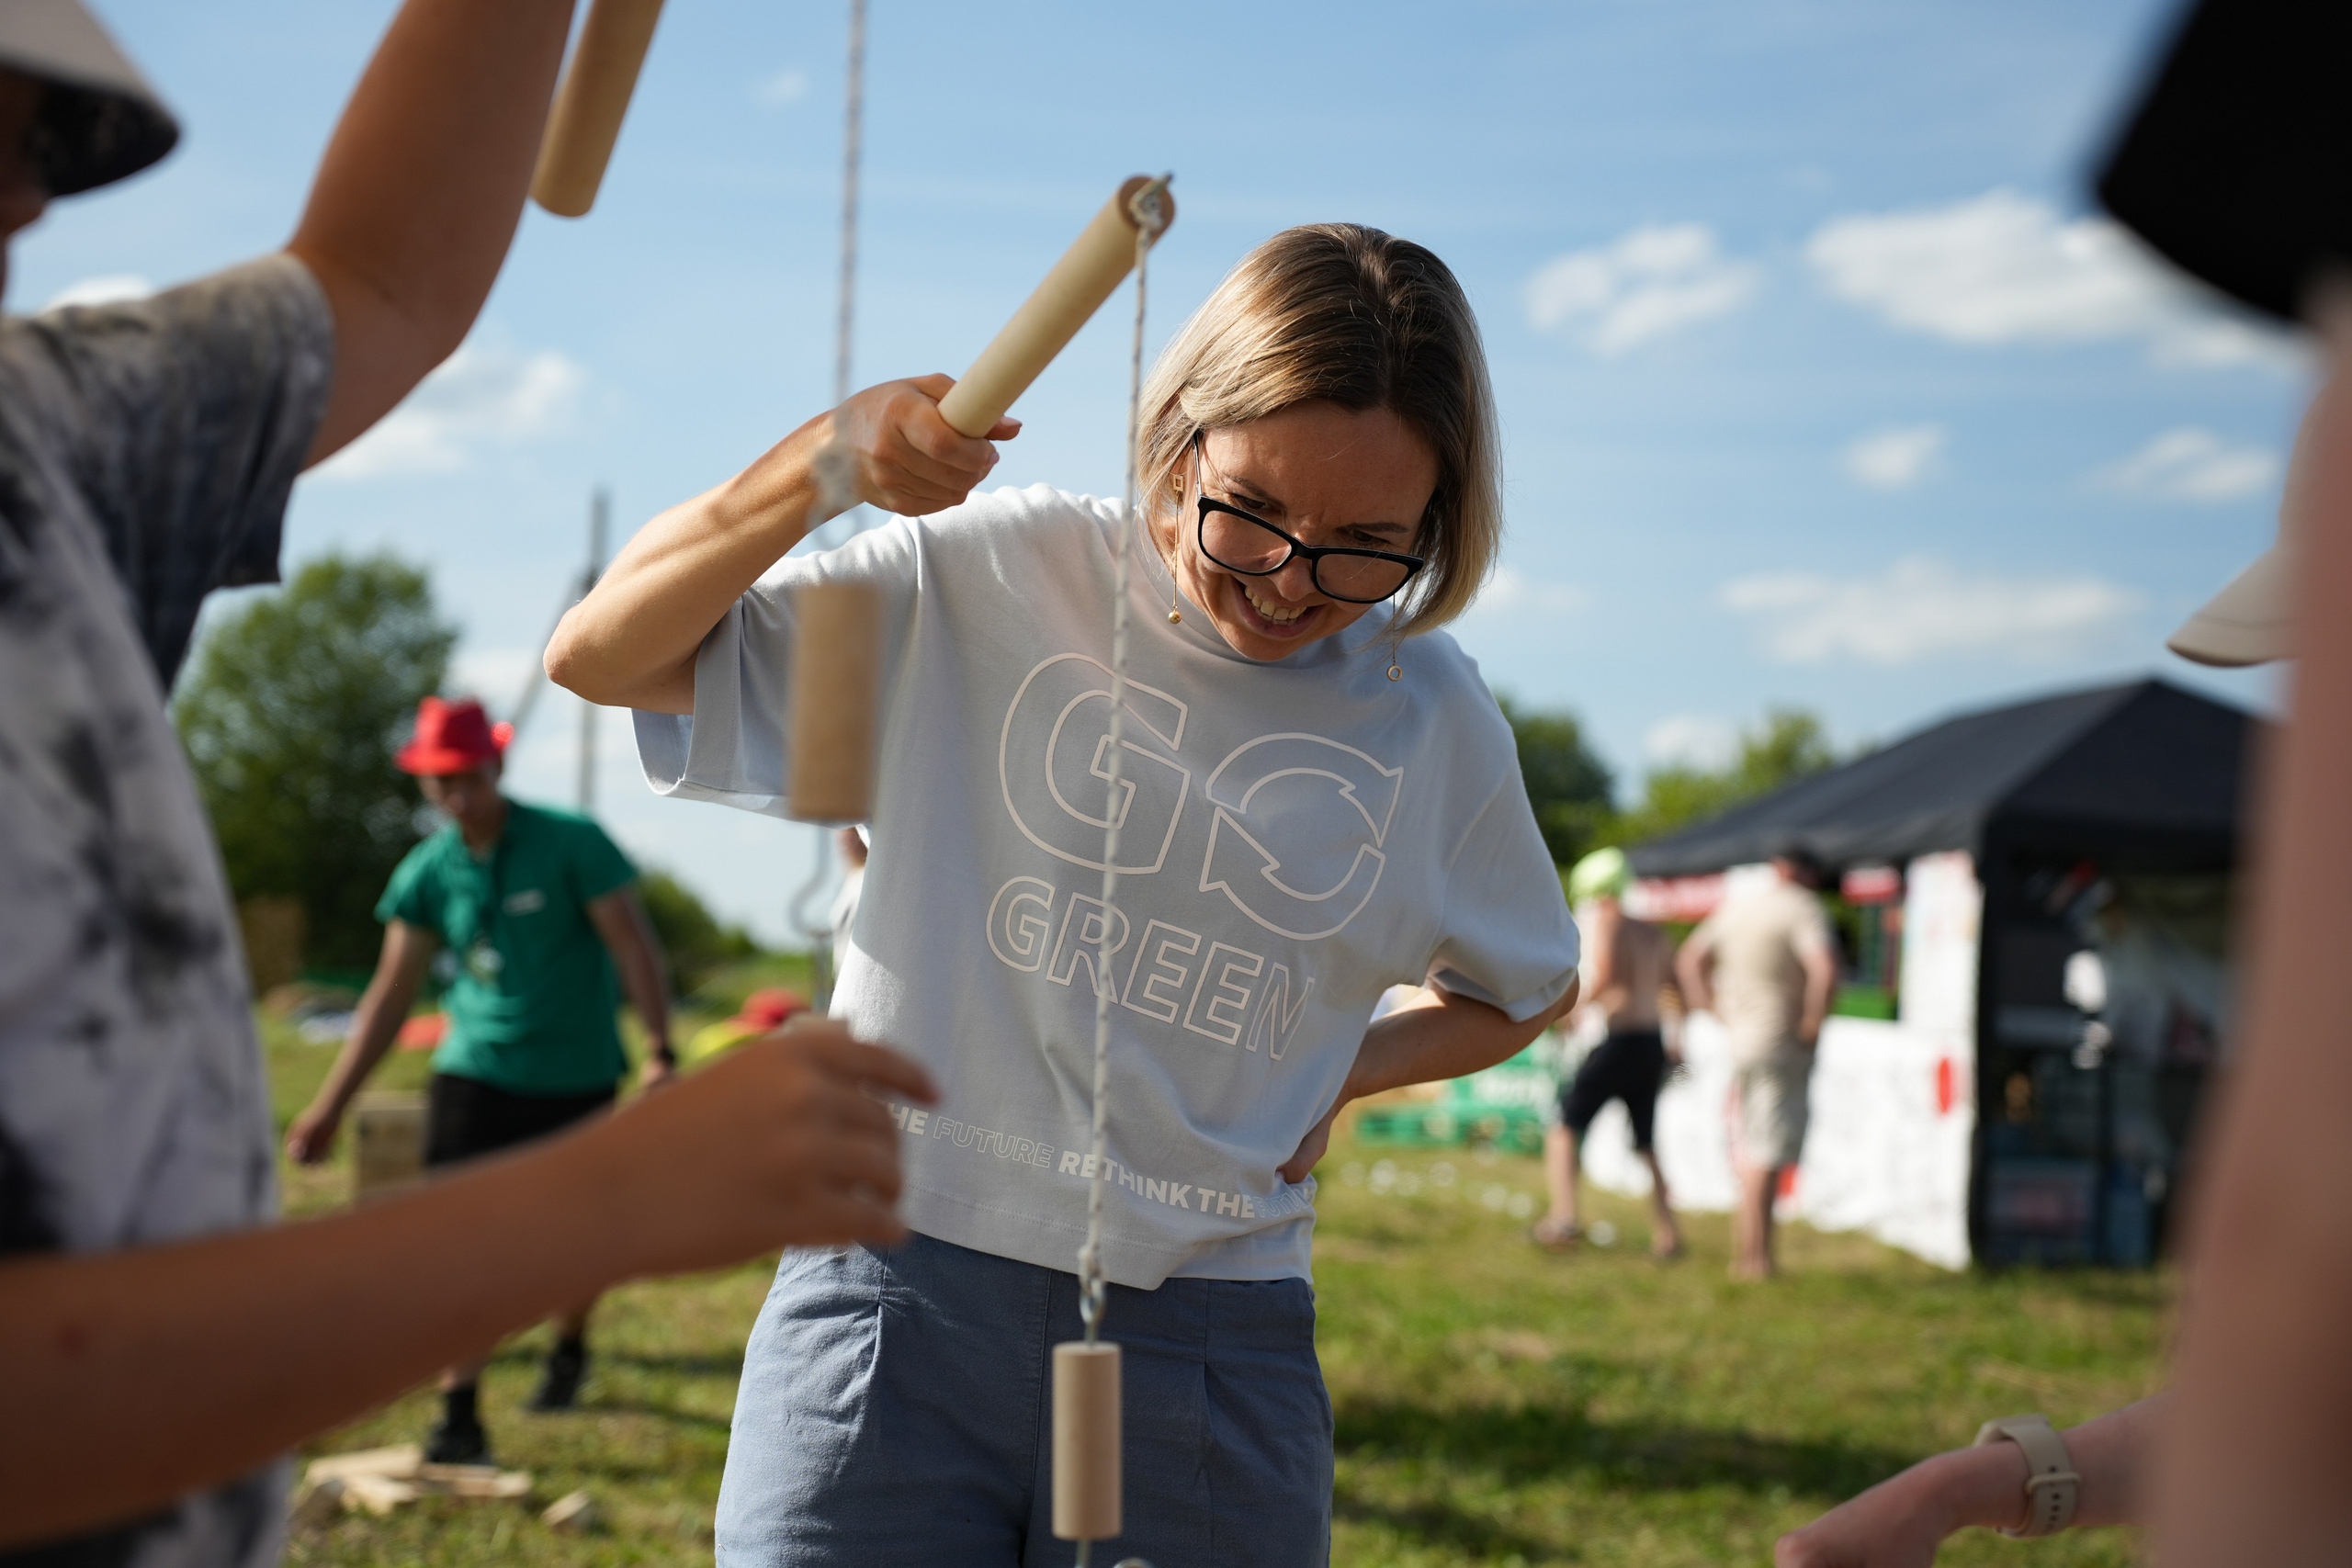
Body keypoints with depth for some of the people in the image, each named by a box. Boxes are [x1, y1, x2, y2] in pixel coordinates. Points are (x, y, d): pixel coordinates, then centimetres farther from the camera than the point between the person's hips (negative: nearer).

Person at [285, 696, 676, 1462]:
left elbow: (633, 946, -8)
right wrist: (330, 1105, 4)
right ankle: (459, 1417, -8)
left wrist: (660, 1051, -19)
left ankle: (569, 1351, 39)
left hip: (574, 1077, -2)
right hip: (475, 1074, 2)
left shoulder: (572, 845, -9)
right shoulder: (427, 872, 1)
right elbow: (390, 993, 6)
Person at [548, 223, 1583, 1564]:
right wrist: (822, 466, -21)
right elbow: (601, 657, -5)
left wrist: (1343, 1071, 5)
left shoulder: (1435, 720, 5)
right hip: (905, 1298, -2)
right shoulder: (996, 579, -3)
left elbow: (1528, 991, 24)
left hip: (1215, 1354, 2)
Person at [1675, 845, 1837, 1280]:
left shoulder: (1733, 905, 13)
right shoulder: (1801, 908, -11)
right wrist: (1813, 1021, -14)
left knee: (1749, 1152, 15)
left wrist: (1716, 1012, 18)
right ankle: (1756, 1258, -5)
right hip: (1783, 1043, -7)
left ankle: (1743, 1254, 17)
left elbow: (1689, 960, 23)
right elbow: (1825, 970, -27)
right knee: (1768, 1155, -5)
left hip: (1740, 1040, 7)